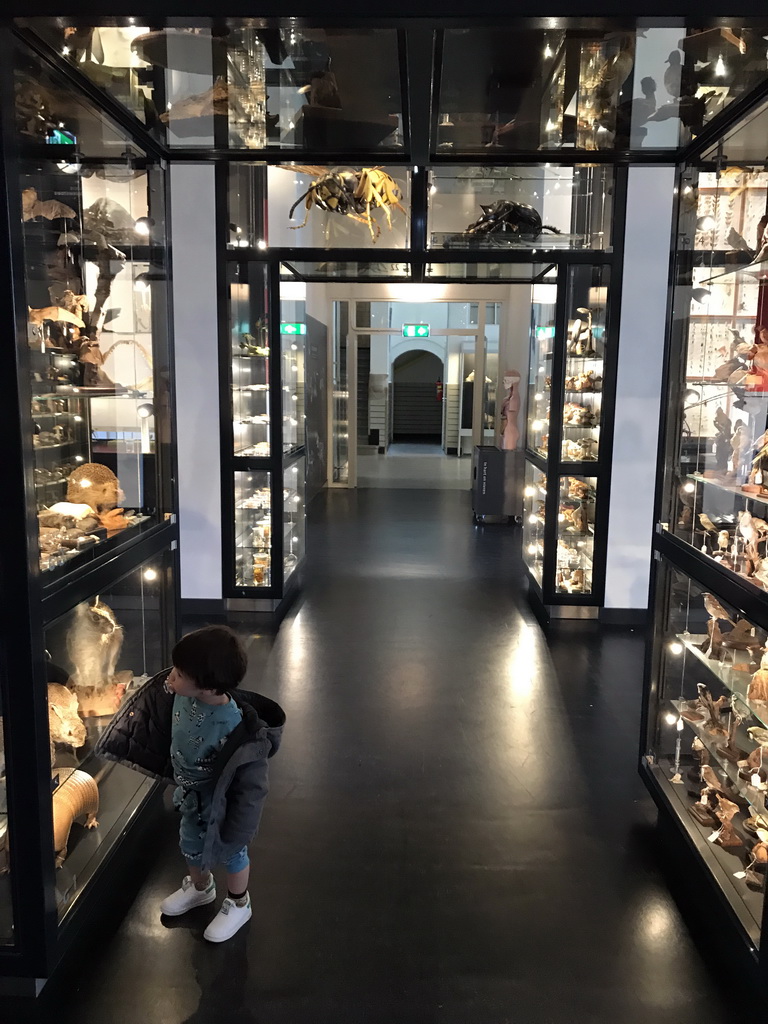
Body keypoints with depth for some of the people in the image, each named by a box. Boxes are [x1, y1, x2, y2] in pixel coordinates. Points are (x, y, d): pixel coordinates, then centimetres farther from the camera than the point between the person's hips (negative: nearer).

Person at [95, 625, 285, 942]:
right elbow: (164, 729, 1)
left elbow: (249, 783, -30)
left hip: (219, 804, -7)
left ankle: (238, 904, 51)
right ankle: (200, 888, 62)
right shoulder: (180, 695, -23)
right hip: (191, 796, 7)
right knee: (190, 843, 31)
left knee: (230, 850, 22)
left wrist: (234, 827, -20)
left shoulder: (233, 728, -43)